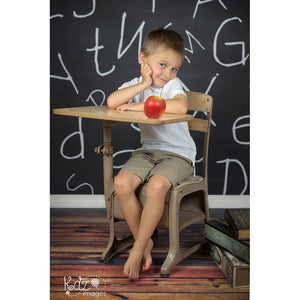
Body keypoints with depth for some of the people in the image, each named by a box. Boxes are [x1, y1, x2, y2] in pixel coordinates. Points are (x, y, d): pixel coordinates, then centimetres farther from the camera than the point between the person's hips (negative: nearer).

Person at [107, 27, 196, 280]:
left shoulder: (172, 84, -5)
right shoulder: (136, 85, 6)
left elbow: (181, 107, -29)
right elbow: (112, 102, -15)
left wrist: (140, 105, -24)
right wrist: (144, 84, -14)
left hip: (178, 154, -4)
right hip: (148, 150, 5)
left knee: (157, 186, -31)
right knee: (121, 183, -20)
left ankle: (138, 249, -14)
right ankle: (144, 241, -3)